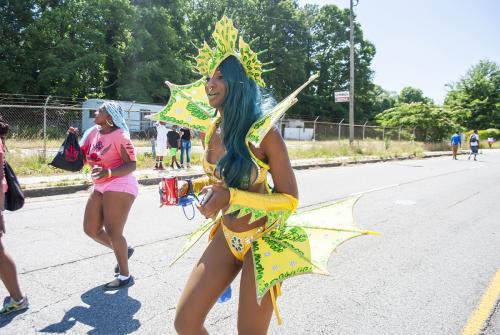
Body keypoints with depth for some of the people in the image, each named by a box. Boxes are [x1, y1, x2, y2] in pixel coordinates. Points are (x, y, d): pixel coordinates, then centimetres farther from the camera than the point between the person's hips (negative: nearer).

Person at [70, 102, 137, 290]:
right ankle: (123, 251, 32)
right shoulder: (93, 132, 8)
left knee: (113, 232, -6)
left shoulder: (119, 136, -15)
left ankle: (125, 276, 9)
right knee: (90, 229, 11)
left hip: (119, 186, -9)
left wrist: (110, 172, -34)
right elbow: (82, 158, 13)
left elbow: (131, 165, -19)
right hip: (100, 187, 9)